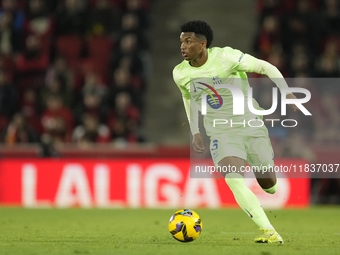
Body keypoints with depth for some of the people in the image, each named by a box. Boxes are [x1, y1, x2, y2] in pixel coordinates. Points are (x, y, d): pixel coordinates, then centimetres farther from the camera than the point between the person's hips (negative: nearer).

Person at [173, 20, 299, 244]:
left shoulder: (225, 57, -17)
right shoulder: (180, 73, -3)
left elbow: (266, 67, -9)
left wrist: (287, 93, -18)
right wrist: (195, 132, 12)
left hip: (251, 126, -1)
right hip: (221, 134, 2)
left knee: (267, 183, 6)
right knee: (233, 179, -25)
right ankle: (269, 232, -25)